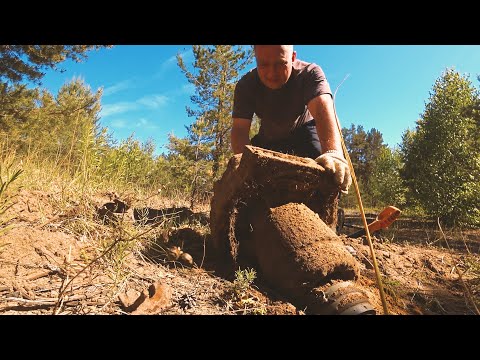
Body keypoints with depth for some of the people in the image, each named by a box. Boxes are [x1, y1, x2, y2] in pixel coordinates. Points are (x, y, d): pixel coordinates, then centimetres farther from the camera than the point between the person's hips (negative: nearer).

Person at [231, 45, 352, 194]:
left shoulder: (310, 73, -32)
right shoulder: (246, 85, -26)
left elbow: (322, 108, -50)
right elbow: (240, 129, -34)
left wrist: (332, 152, -69)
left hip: (304, 129, -2)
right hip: (268, 137, 3)